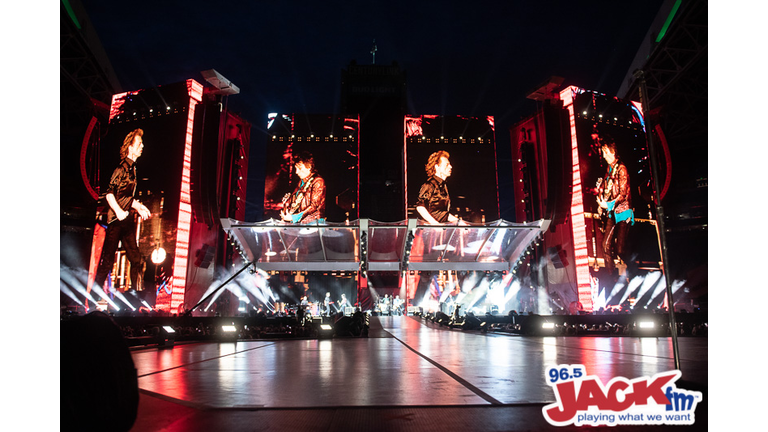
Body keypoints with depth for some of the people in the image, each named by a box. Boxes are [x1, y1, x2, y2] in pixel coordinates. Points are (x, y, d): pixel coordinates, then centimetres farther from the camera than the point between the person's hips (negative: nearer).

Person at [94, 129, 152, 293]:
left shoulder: (133, 169, 16)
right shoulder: (122, 168, -9)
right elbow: (109, 193, -16)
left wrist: (139, 207, 11)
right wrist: (118, 211, -26)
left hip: (127, 222, 8)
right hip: (116, 220, -8)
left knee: (136, 259, 7)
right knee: (107, 259, -3)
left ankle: (136, 292, 15)